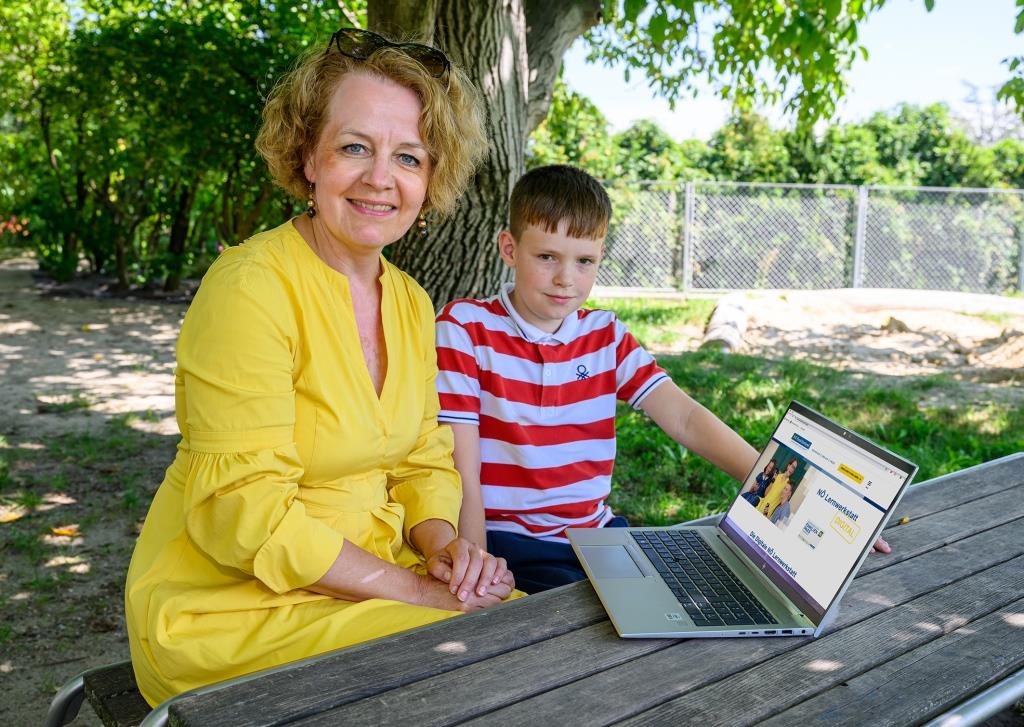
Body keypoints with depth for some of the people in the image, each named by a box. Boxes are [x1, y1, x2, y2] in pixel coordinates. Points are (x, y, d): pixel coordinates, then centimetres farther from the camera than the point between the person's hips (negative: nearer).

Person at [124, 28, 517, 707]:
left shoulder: (411, 302, 5)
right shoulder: (252, 286, -19)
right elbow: (243, 515, -21)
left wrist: (443, 542, -10)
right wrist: (411, 586, -18)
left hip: (362, 576, 7)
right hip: (229, 604, -7)